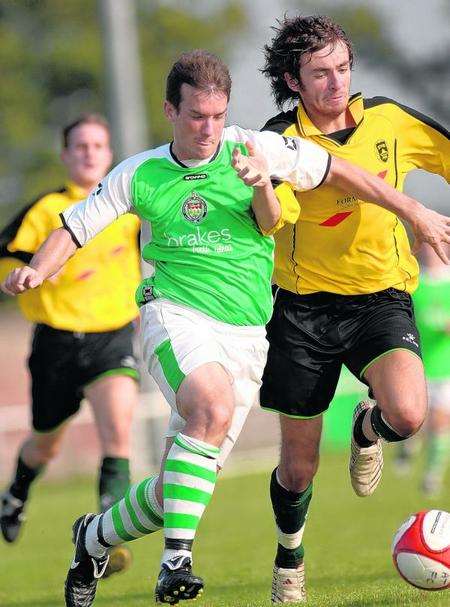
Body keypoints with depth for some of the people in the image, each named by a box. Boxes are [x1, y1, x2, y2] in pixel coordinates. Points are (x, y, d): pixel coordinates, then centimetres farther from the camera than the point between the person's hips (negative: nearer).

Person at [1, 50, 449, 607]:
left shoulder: (255, 148, 2)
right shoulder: (140, 175, 4)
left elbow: (341, 173, 9)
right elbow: (75, 228, 9)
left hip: (244, 335, 2)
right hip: (174, 314, -2)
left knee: (175, 491, -1)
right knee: (213, 405, -36)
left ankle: (94, 538, 29)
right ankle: (176, 560, -35)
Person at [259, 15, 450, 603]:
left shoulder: (390, 120, -3)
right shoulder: (280, 139, -10)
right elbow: (272, 220, -27)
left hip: (381, 299, 1)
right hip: (303, 308, -1)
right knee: (299, 467, 6)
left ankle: (367, 429, 11)